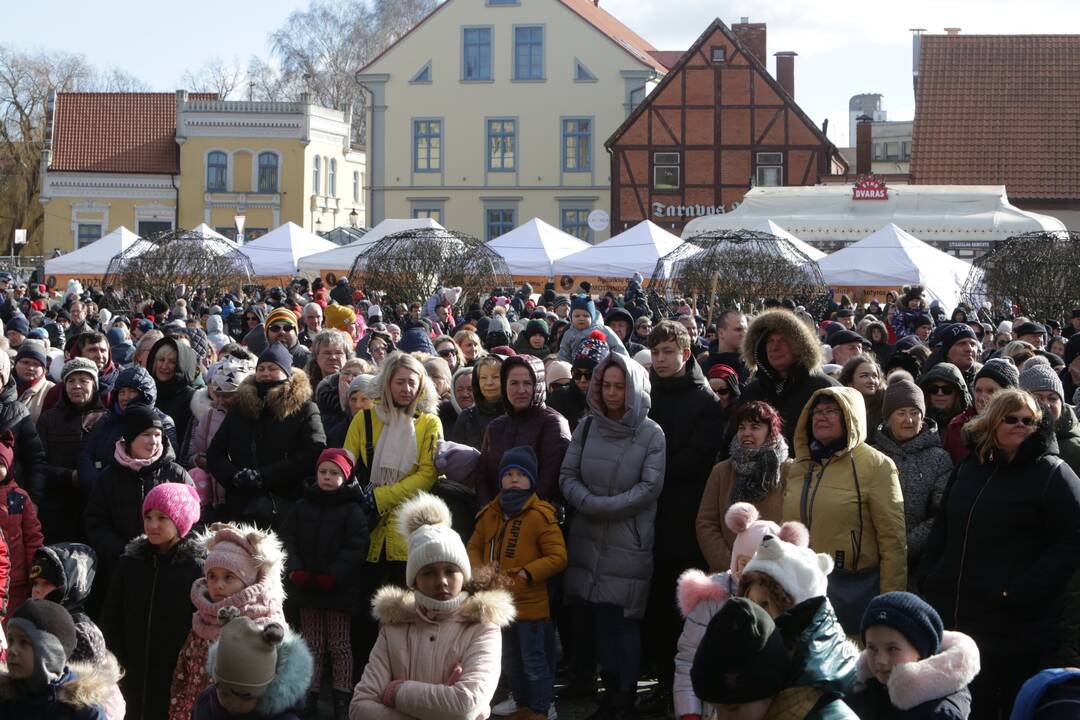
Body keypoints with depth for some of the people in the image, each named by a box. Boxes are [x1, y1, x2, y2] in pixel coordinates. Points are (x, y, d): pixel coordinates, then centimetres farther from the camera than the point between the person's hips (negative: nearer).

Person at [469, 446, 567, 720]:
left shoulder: (540, 516, -15)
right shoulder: (490, 514, 5)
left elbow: (558, 557, -18)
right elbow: (474, 546, 13)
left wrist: (526, 574, -24)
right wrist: (477, 568, -7)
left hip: (530, 604, -7)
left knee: (534, 661, 2)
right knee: (510, 662, 19)